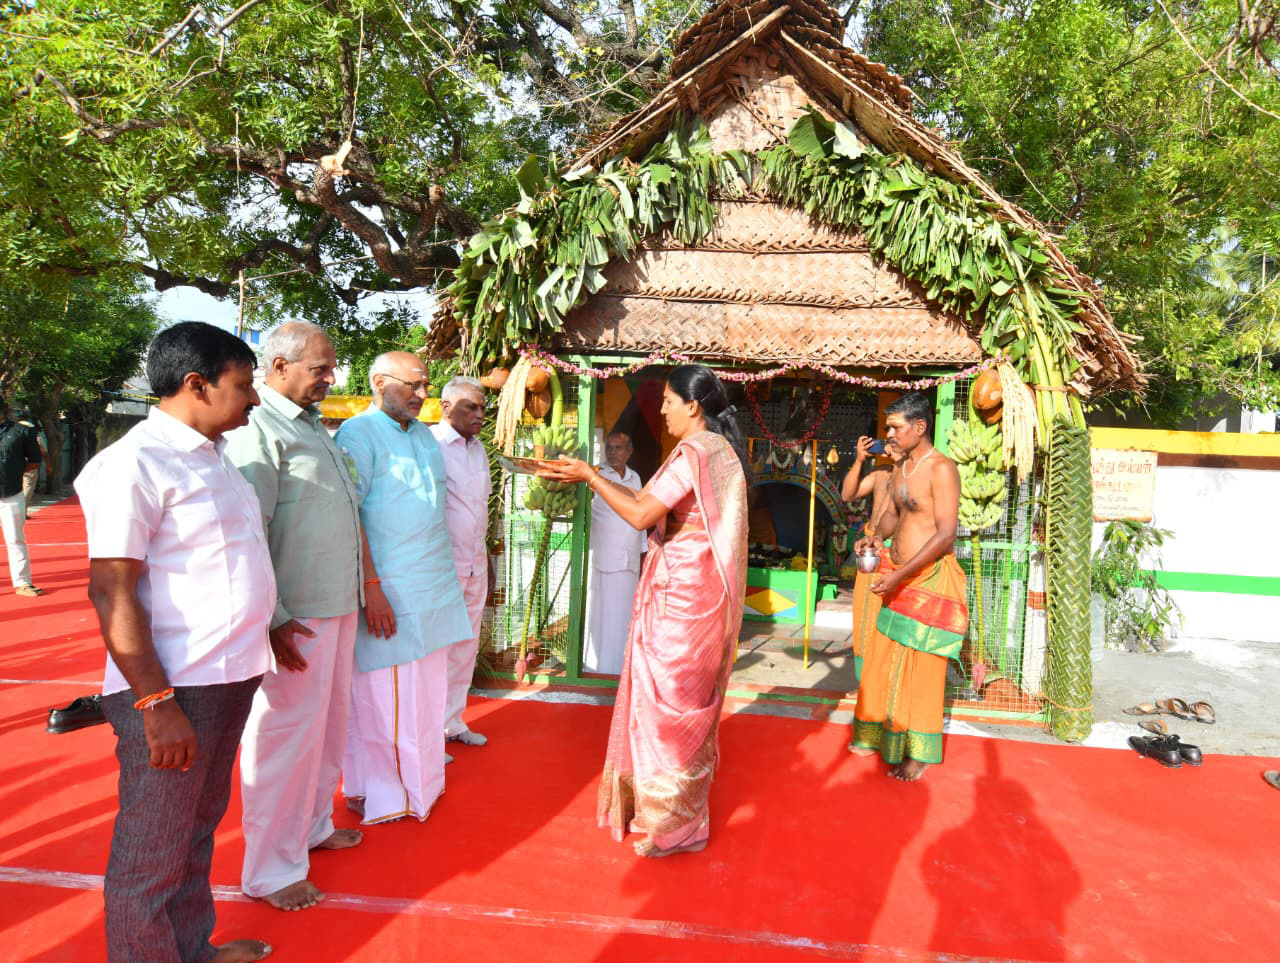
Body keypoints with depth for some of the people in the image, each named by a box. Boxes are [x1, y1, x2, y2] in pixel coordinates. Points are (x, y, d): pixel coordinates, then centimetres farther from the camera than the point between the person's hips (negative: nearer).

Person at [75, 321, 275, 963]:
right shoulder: (136, 462, -16)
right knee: (152, 856, 8)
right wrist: (156, 704, -20)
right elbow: (111, 591, -19)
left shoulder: (212, 454, 11)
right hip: (171, 690, -9)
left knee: (197, 832, 24)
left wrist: (266, 627, 21)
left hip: (227, 680, 9)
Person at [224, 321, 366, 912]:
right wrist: (272, 618, -22)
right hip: (295, 616, -9)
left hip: (336, 605, 9)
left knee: (329, 722, 19)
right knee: (287, 734, 2)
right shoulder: (258, 429, -15)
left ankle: (313, 825, 38)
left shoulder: (313, 426, 14)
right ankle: (272, 870, 17)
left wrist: (358, 594, 18)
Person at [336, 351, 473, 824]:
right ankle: (375, 792, 18)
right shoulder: (358, 434, -9)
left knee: (425, 692, 14)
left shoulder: (424, 435, 15)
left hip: (436, 588, 7)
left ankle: (419, 782, 28)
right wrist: (370, 586, -19)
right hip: (388, 592, -7)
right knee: (381, 695, 2)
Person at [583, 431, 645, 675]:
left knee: (624, 617, 8)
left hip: (629, 563, 5)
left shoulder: (635, 478, 15)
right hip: (601, 562, -5)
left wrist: (642, 556, 20)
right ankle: (595, 669, 4)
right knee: (599, 616, -3)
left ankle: (619, 670, 15)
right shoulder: (597, 476, -2)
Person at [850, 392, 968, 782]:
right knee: (884, 659, 13)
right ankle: (878, 734, 28)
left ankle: (919, 753, 14)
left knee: (920, 667, 1)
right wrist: (878, 536, 4)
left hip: (929, 578, -8)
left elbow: (946, 534, -20)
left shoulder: (941, 468, -15)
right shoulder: (900, 468, 12)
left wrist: (900, 575, -22)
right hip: (900, 577, 8)